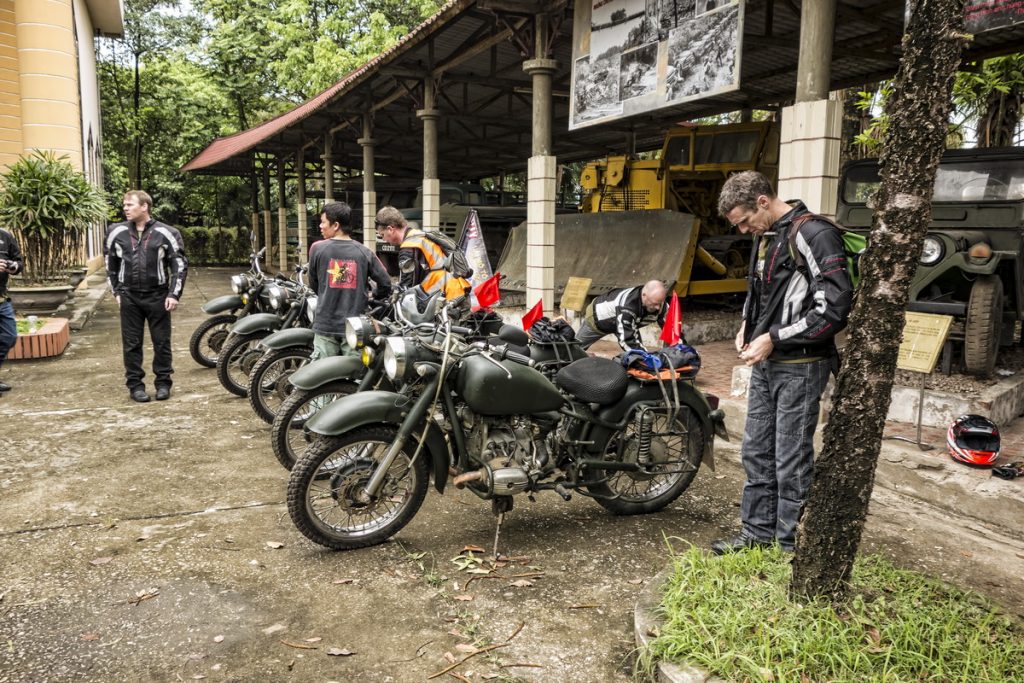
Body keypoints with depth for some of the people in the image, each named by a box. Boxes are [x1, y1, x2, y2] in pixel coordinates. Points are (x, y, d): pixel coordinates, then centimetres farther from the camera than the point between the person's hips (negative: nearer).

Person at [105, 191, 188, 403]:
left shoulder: (165, 233, -5)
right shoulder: (116, 232, 3)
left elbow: (180, 264, -1)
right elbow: (111, 264, 16)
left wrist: (174, 294, -7)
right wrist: (117, 291, 11)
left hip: (157, 296, -2)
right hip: (129, 297, 2)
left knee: (161, 342, 5)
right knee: (131, 344, 6)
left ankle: (163, 383, 18)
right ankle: (135, 385, 16)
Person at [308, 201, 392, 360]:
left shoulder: (317, 248, -3)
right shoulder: (364, 252, -1)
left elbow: (313, 284, 8)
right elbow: (385, 283, 2)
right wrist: (370, 299, 20)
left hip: (325, 325, -1)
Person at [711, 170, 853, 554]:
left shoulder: (814, 235, -16)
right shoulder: (765, 236, 11)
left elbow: (835, 308, -21)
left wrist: (774, 338, -19)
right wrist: (748, 325, 8)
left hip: (799, 366, -9)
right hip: (765, 363, 9)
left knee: (791, 461, 1)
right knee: (756, 453, 15)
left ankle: (788, 545, 15)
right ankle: (757, 533, 28)